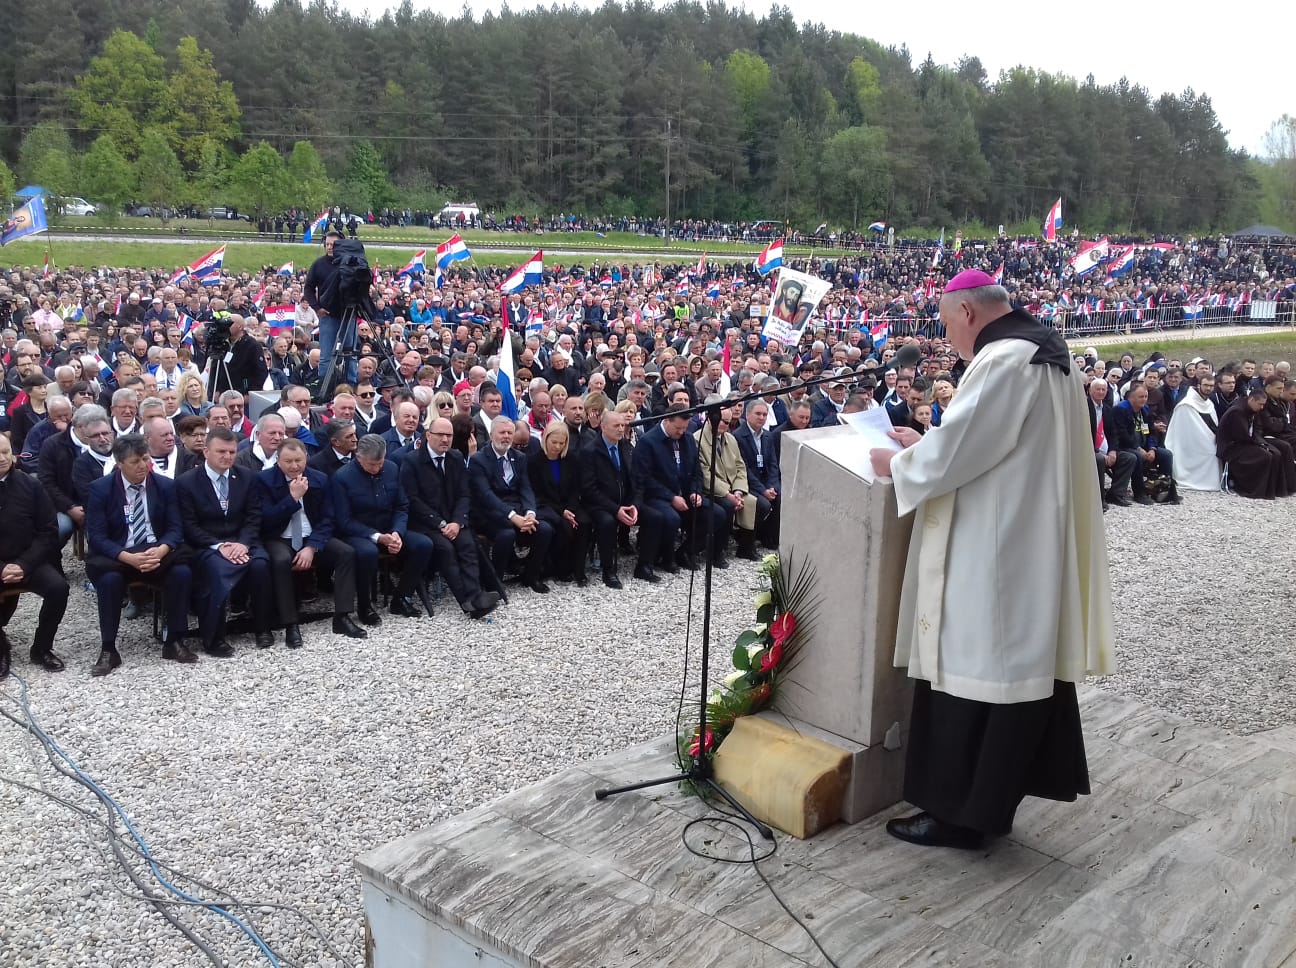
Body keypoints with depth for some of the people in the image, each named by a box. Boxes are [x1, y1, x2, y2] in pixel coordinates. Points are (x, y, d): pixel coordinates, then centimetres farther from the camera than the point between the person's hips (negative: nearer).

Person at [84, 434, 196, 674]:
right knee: (109, 578, -34)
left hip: (157, 551, 2)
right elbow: (96, 536, -10)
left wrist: (161, 550, -24)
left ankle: (173, 642, -14)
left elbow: (175, 528, 0)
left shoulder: (166, 485, 3)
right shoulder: (100, 488, -4)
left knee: (182, 571, -28)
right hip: (117, 554, -1)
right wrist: (128, 557, -27)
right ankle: (108, 649, -19)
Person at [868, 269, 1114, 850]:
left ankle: (960, 811, 10)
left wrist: (896, 465, -3)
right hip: (1029, 542, 10)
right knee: (1017, 663, 14)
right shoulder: (1042, 352, 13)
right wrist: (926, 443, 18)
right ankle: (994, 797, 26)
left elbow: (955, 454, -21)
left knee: (973, 667, -1)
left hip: (992, 552, -10)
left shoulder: (1002, 362, -20)